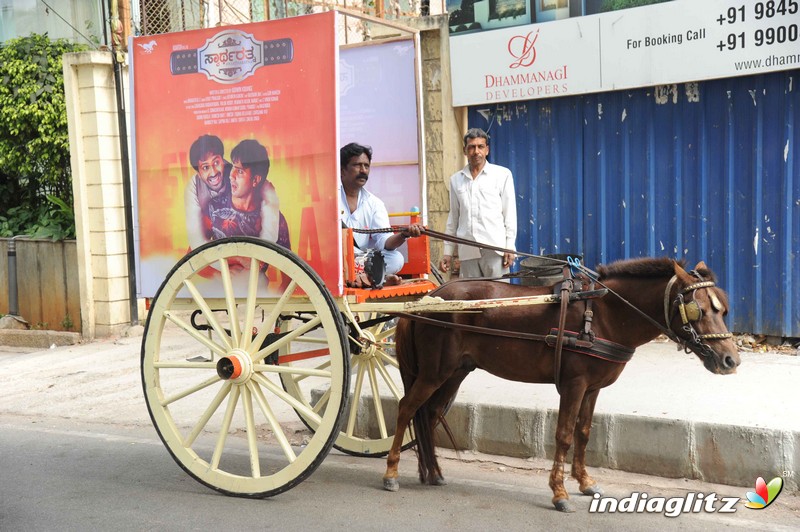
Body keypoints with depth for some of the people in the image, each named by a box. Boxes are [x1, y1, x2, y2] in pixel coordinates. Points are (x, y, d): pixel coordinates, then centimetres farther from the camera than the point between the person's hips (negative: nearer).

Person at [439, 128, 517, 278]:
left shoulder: (502, 175, 7)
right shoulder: (456, 179, 15)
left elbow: (510, 213, 4)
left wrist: (510, 247, -4)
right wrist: (448, 252, 13)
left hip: (494, 249, -3)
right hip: (467, 251, 3)